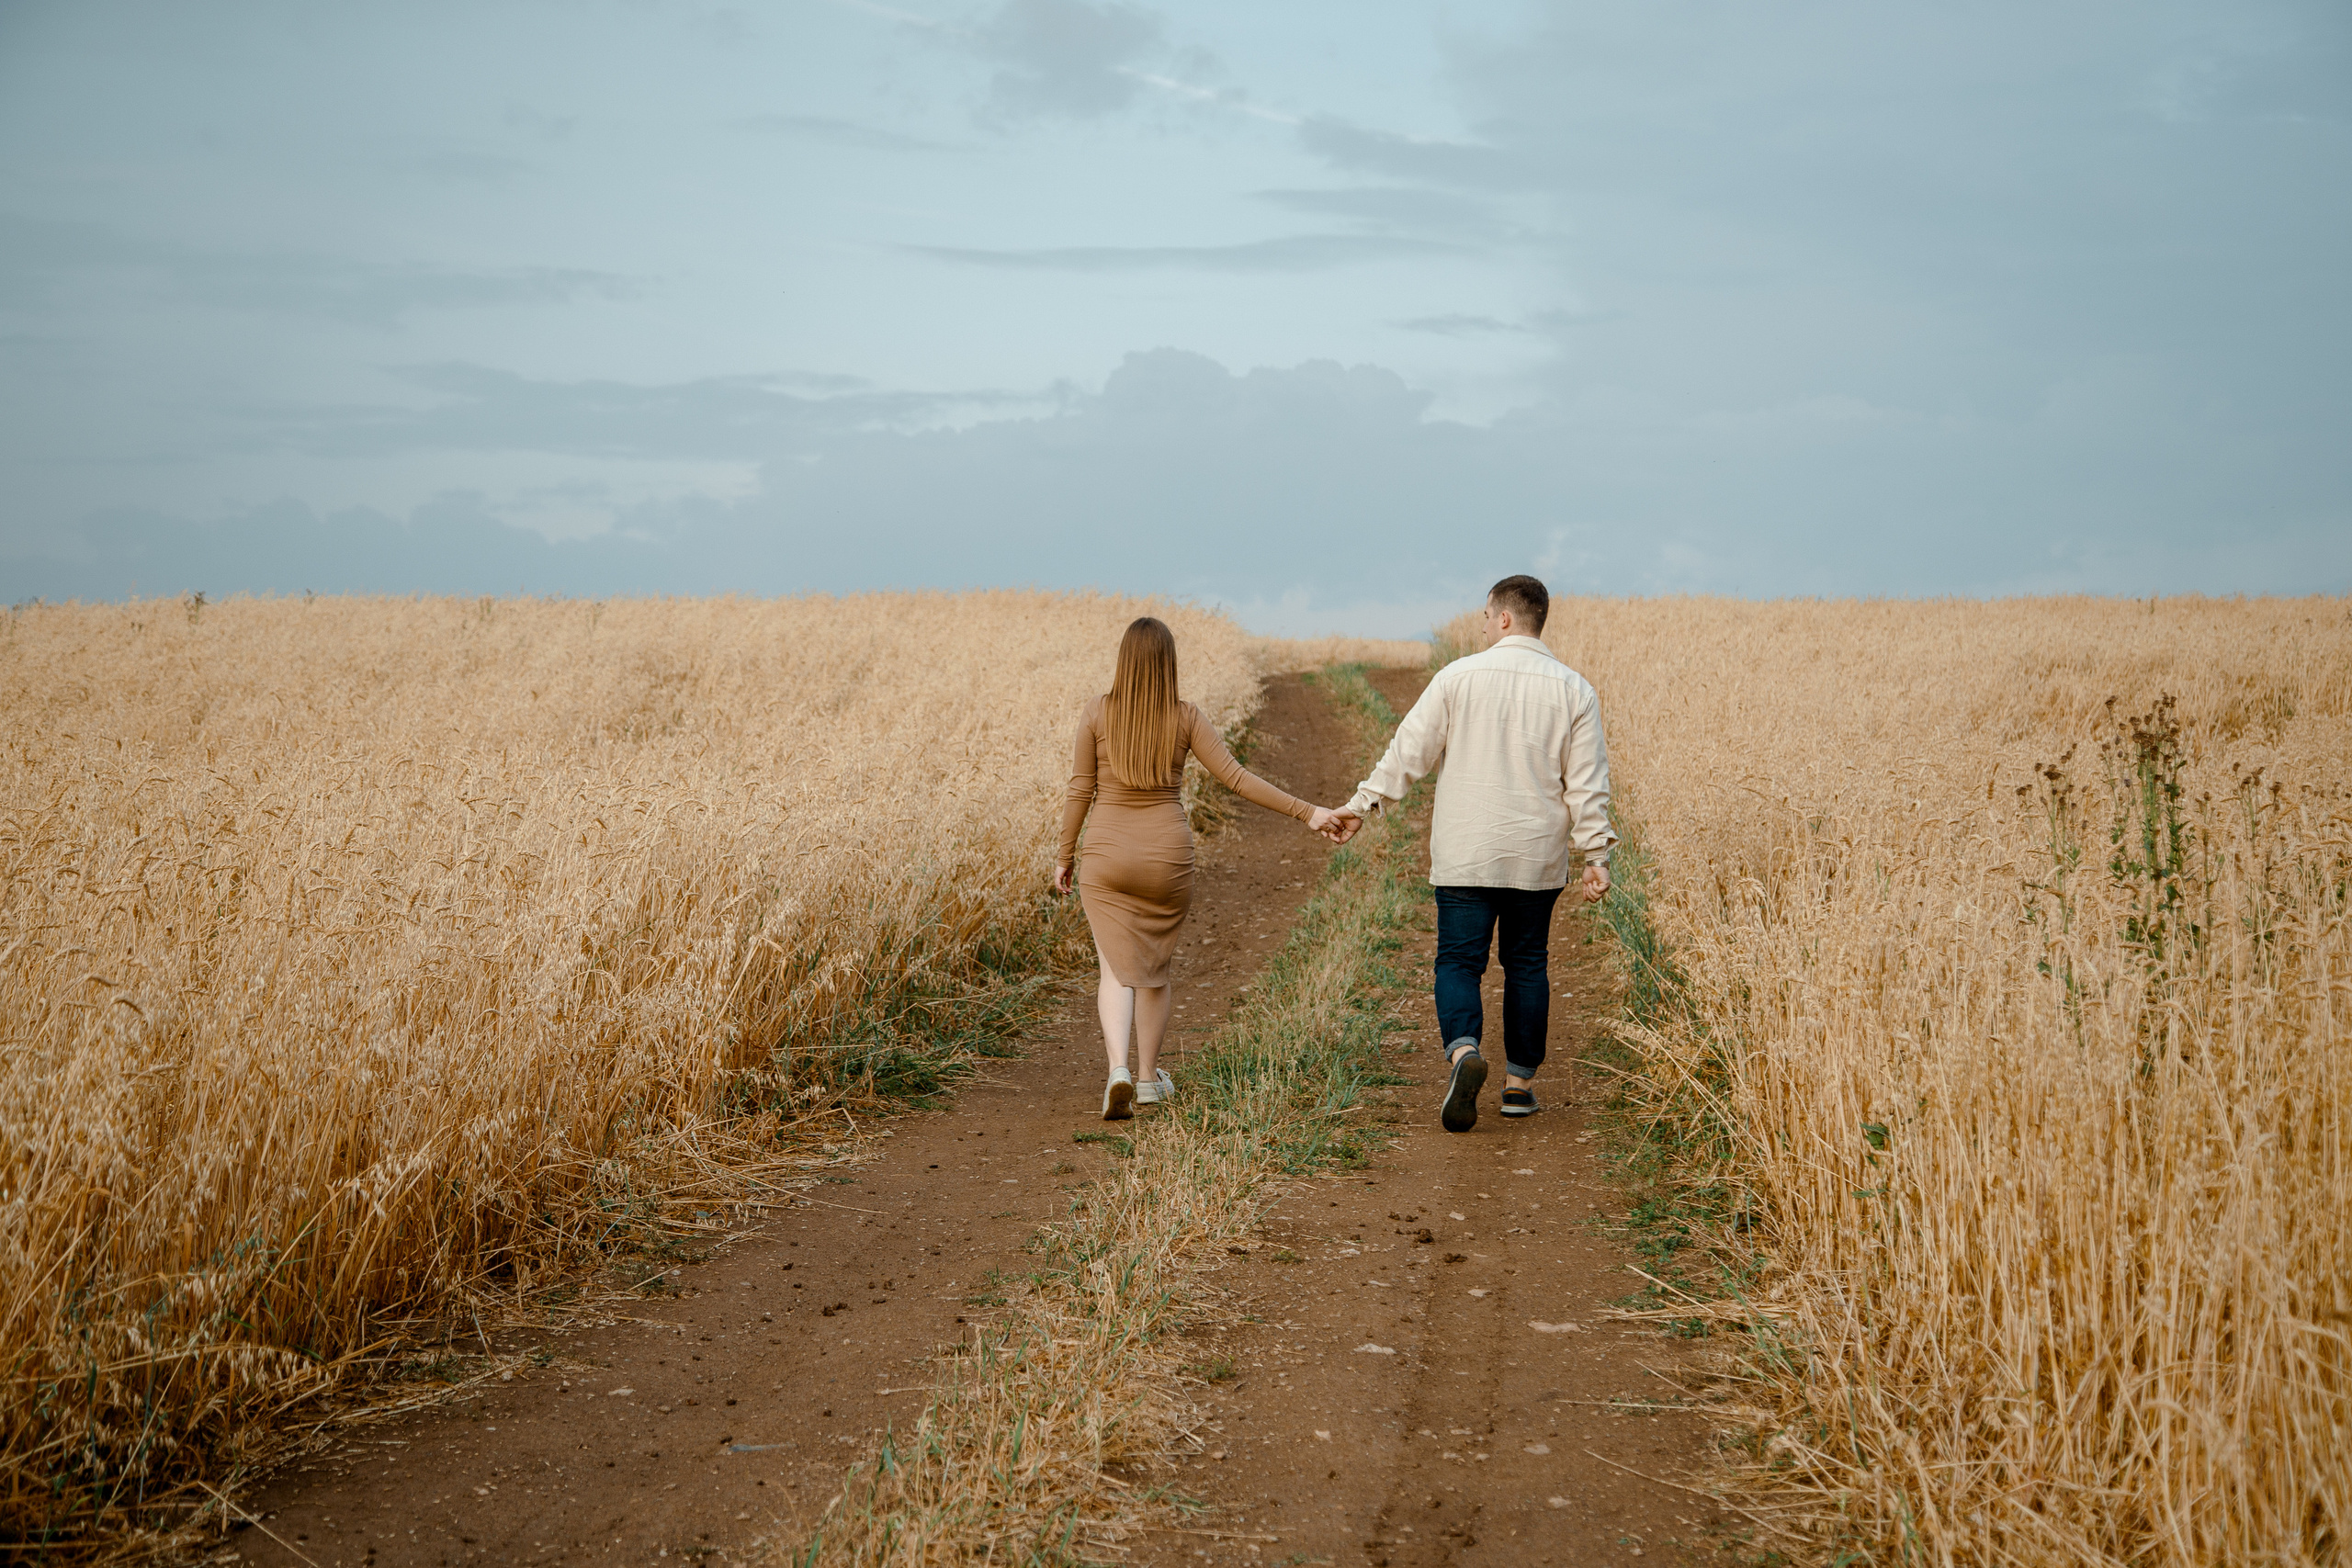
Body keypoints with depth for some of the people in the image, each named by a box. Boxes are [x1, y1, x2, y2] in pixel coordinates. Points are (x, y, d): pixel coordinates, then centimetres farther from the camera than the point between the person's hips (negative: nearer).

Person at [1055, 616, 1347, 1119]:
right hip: (1167, 858, 1)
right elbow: (1237, 778, -6)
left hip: (1107, 856, -1)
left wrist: (1065, 856, 11)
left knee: (1117, 970, 1)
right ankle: (1148, 1077, 27)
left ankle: (1118, 1072, -21)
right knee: (1154, 966, 18)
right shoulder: (1186, 718, -5)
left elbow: (1080, 792, -1)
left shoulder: (1097, 713, -6)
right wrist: (1305, 811, -1)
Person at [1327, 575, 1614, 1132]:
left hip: (1467, 855, -2)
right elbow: (1587, 782, -3)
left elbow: (1409, 750, -3)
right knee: (1526, 963, 14)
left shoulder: (1458, 677, -5)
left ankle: (1463, 1050, -25)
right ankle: (1519, 1083, 18)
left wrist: (1362, 804, 5)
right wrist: (1595, 853, 1)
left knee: (1459, 960, 2)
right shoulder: (1573, 690, 0)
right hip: (1538, 857, 2)